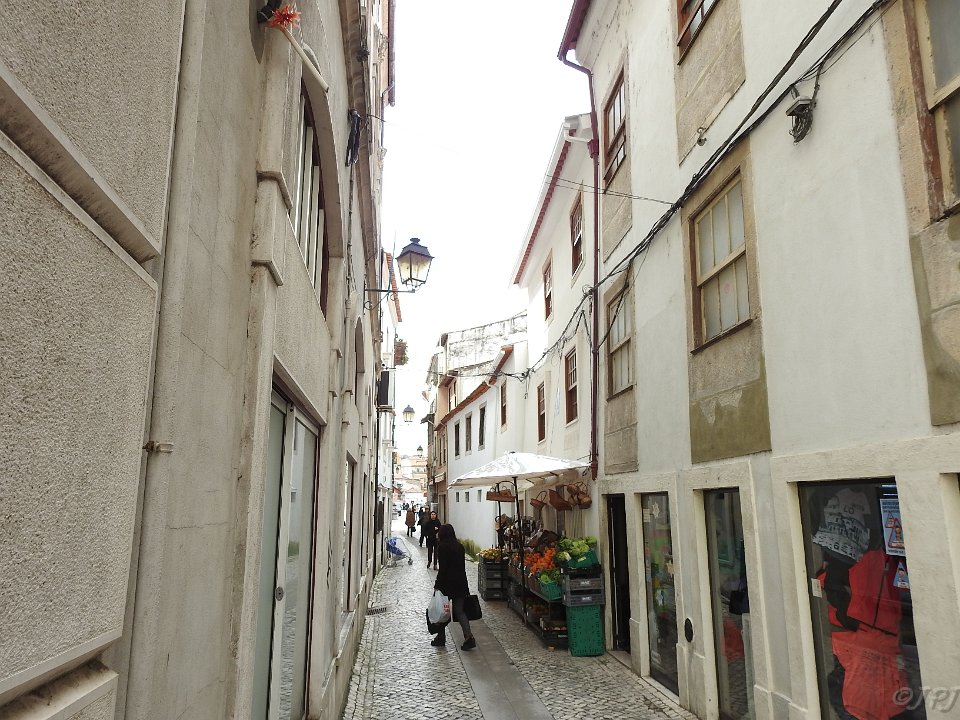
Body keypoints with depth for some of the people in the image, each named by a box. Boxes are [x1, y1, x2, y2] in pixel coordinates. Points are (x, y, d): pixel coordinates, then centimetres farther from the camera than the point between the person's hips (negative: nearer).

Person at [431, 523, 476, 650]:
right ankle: (469, 637, -7)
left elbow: (442, 568, -14)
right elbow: (462, 566, 12)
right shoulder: (459, 546, 9)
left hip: (447, 582, -6)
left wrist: (437, 585, -10)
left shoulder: (442, 547, -10)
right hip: (461, 583, 6)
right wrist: (461, 580, 16)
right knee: (459, 610, 7)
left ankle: (441, 637, 19)